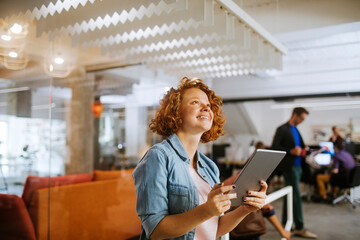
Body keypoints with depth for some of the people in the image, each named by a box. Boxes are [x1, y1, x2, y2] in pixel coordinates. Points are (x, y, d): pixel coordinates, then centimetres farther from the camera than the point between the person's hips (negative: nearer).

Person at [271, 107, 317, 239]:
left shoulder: (295, 130, 16)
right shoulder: (282, 129, -9)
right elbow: (274, 147, -14)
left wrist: (303, 150, 4)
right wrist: (291, 151, -23)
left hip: (297, 166, 9)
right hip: (289, 166, -9)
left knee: (290, 195, 13)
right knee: (296, 196, -7)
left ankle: (285, 223, 23)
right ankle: (299, 228, 0)